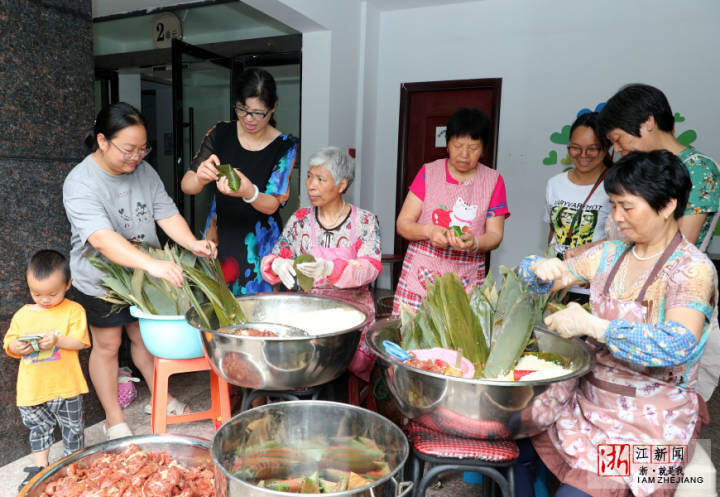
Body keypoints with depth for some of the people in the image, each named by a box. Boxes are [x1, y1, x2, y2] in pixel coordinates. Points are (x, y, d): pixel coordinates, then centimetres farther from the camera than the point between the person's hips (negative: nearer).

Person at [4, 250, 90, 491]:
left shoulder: (73, 311, -8)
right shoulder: (23, 314, 3)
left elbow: (80, 342, -13)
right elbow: (9, 342, 7)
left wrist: (58, 340, -29)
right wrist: (17, 347, -15)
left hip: (65, 386, -4)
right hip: (32, 387, 4)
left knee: (72, 426, 11)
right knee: (37, 426, 21)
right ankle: (40, 468, 39)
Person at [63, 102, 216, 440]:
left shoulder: (144, 171, -5)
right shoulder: (80, 184, -24)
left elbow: (167, 214, -8)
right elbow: (102, 238, -38)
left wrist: (192, 243, -28)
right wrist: (152, 263, -51)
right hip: (100, 283, -4)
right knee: (107, 346, 11)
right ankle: (114, 420, 28)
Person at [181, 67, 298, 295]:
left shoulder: (285, 146, -7)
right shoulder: (221, 133, -1)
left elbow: (271, 205, -14)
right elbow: (186, 186, -5)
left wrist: (248, 192, -35)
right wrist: (200, 178, -29)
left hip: (258, 245, -2)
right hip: (219, 238, 2)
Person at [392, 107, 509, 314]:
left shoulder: (493, 181, 7)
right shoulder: (429, 172, 6)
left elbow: (495, 235, 2)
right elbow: (402, 224, 1)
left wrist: (474, 243, -19)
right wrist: (429, 231, -19)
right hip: (420, 277, 0)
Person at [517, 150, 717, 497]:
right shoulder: (609, 256, 3)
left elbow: (679, 346, -29)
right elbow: (544, 279, 8)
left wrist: (591, 325, -32)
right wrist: (542, 268, -15)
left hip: (651, 415, -5)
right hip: (591, 396, 5)